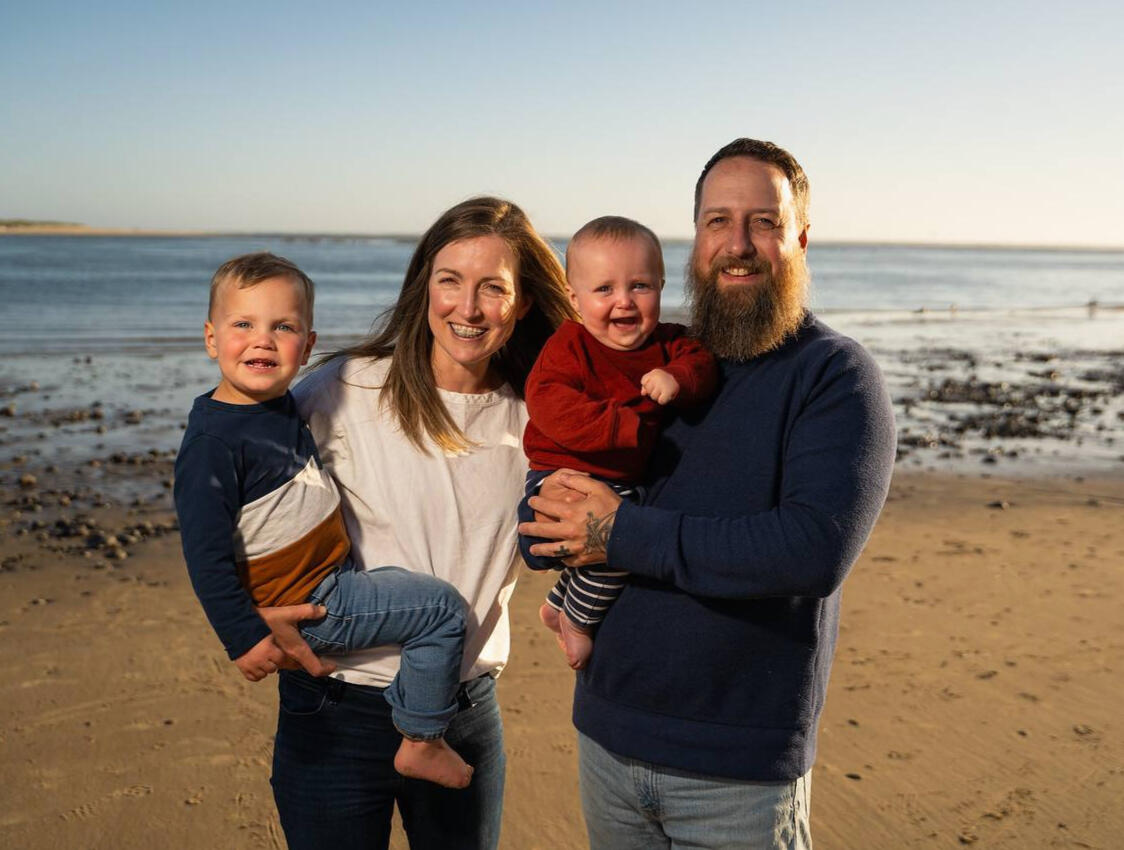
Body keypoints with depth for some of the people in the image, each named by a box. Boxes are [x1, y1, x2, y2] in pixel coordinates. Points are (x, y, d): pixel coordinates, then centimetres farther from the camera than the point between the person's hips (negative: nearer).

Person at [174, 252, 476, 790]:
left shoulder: (280, 404, 3)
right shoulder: (213, 440, -24)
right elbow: (205, 552, -24)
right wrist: (244, 639, -22)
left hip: (330, 578, 10)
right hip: (305, 607, -10)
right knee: (442, 608, -8)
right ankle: (421, 744, 5)